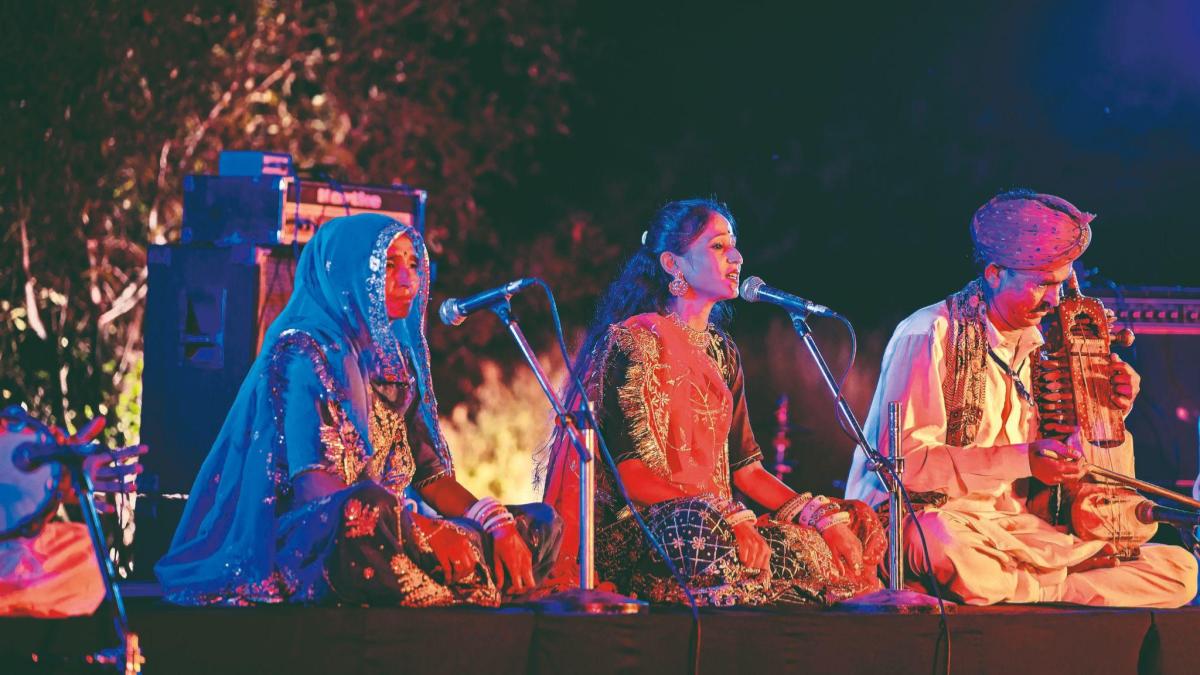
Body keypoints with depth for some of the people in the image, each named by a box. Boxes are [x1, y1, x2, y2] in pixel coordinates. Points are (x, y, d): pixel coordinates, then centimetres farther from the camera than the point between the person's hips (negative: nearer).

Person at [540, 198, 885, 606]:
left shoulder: (721, 352, 19)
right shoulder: (637, 340, -5)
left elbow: (744, 467, 13)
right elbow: (632, 474, -14)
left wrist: (826, 517, -4)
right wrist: (729, 518, -26)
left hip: (716, 522, 7)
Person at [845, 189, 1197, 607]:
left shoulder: (1035, 347, 14)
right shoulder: (932, 334, -7)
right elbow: (903, 462, -17)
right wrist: (1023, 460, -21)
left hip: (1016, 527, 7)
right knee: (945, 544, -44)